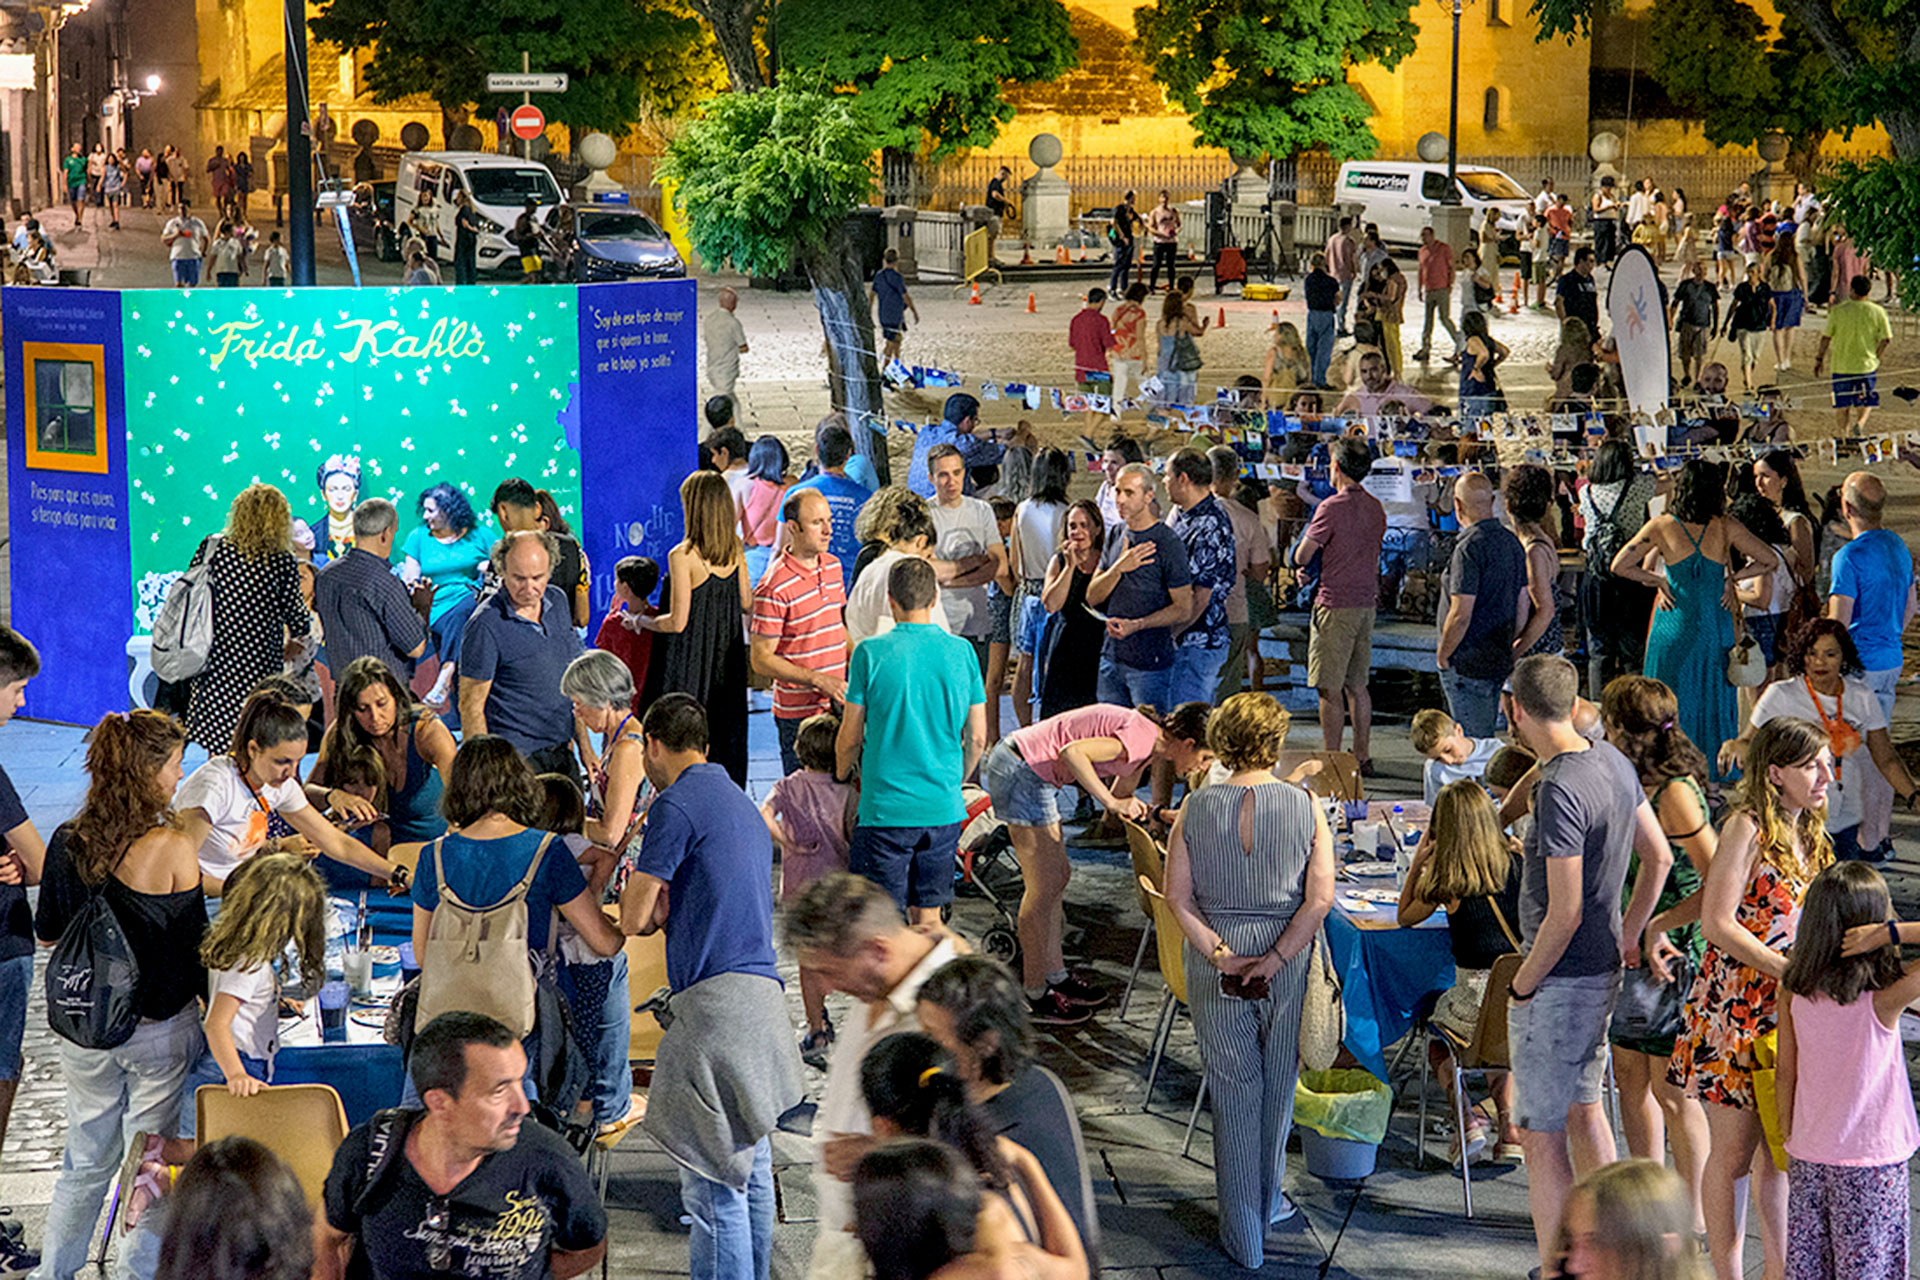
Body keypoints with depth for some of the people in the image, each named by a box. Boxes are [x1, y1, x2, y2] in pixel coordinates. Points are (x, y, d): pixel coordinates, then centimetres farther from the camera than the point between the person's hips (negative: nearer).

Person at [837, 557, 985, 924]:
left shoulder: (871, 653, -9)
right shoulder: (962, 652, 0)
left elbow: (850, 739, -3)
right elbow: (977, 739, 6)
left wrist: (841, 778, 17)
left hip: (886, 808, -3)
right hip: (944, 810, 3)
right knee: (928, 916, 13)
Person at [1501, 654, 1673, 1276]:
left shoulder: (1561, 789, -24)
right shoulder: (1613, 762, 3)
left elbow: (1565, 913, -25)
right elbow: (1659, 856, 14)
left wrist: (1522, 985, -13)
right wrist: (1627, 938, 21)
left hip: (1558, 979, -9)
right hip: (1604, 969, 9)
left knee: (1541, 1135, 0)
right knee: (1583, 1110, 22)